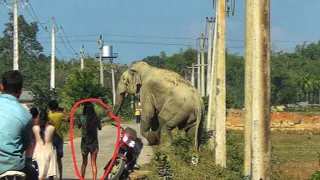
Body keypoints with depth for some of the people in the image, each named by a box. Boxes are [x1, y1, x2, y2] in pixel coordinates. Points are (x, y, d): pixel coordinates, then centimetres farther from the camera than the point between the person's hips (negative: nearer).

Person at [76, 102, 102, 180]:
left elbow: (79, 127, 10)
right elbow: (100, 128, 8)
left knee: (84, 163, 15)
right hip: (94, 143, -1)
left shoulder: (81, 118, -9)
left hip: (84, 143, 1)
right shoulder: (96, 118, -10)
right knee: (93, 163, 5)